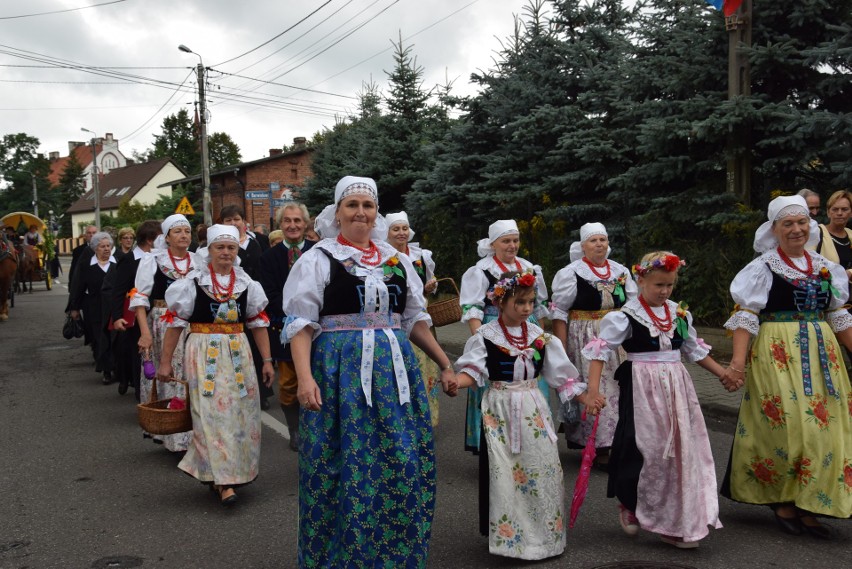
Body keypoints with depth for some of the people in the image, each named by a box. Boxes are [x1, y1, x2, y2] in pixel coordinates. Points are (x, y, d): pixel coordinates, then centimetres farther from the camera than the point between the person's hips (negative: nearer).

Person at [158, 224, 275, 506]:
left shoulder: (246, 283, 7)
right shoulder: (193, 281, -3)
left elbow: (258, 323, 11)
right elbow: (175, 322, 0)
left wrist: (267, 360, 8)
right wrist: (165, 361, -1)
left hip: (238, 353, 4)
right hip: (203, 354, -4)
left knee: (241, 414, 6)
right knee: (212, 414, -8)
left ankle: (235, 470, 24)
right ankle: (223, 480, -5)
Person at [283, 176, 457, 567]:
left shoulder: (396, 259, 13)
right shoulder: (318, 259, 0)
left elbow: (415, 319, 18)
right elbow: (301, 323, -7)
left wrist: (445, 364, 14)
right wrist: (305, 376, -20)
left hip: (394, 370, 4)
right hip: (340, 371, -4)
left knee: (403, 466, 6)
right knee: (347, 465, 1)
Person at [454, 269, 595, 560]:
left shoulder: (540, 336, 5)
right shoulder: (485, 336, -5)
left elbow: (562, 374, 9)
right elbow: (473, 371, -12)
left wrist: (586, 398, 4)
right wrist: (455, 382, -31)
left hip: (533, 409, 3)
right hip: (500, 410, -3)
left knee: (541, 470, 5)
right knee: (503, 474, -2)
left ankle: (545, 534, 20)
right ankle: (508, 536, 12)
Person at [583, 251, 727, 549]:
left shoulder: (679, 314, 9)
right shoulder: (626, 317, -10)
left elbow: (694, 349, 21)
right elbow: (600, 351, -14)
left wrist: (723, 374, 18)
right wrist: (593, 389, -24)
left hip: (676, 388, 6)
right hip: (642, 390, -6)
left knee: (681, 451, 6)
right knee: (645, 449, -5)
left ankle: (675, 523, 18)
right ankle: (629, 505, 22)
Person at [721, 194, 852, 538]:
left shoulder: (824, 267, 12)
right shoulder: (763, 267, -4)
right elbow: (745, 316, -10)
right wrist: (738, 359, -21)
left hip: (821, 355, 6)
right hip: (777, 355, -6)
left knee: (822, 426, 5)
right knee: (786, 425, -7)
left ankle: (805, 505, 18)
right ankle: (781, 500, 12)